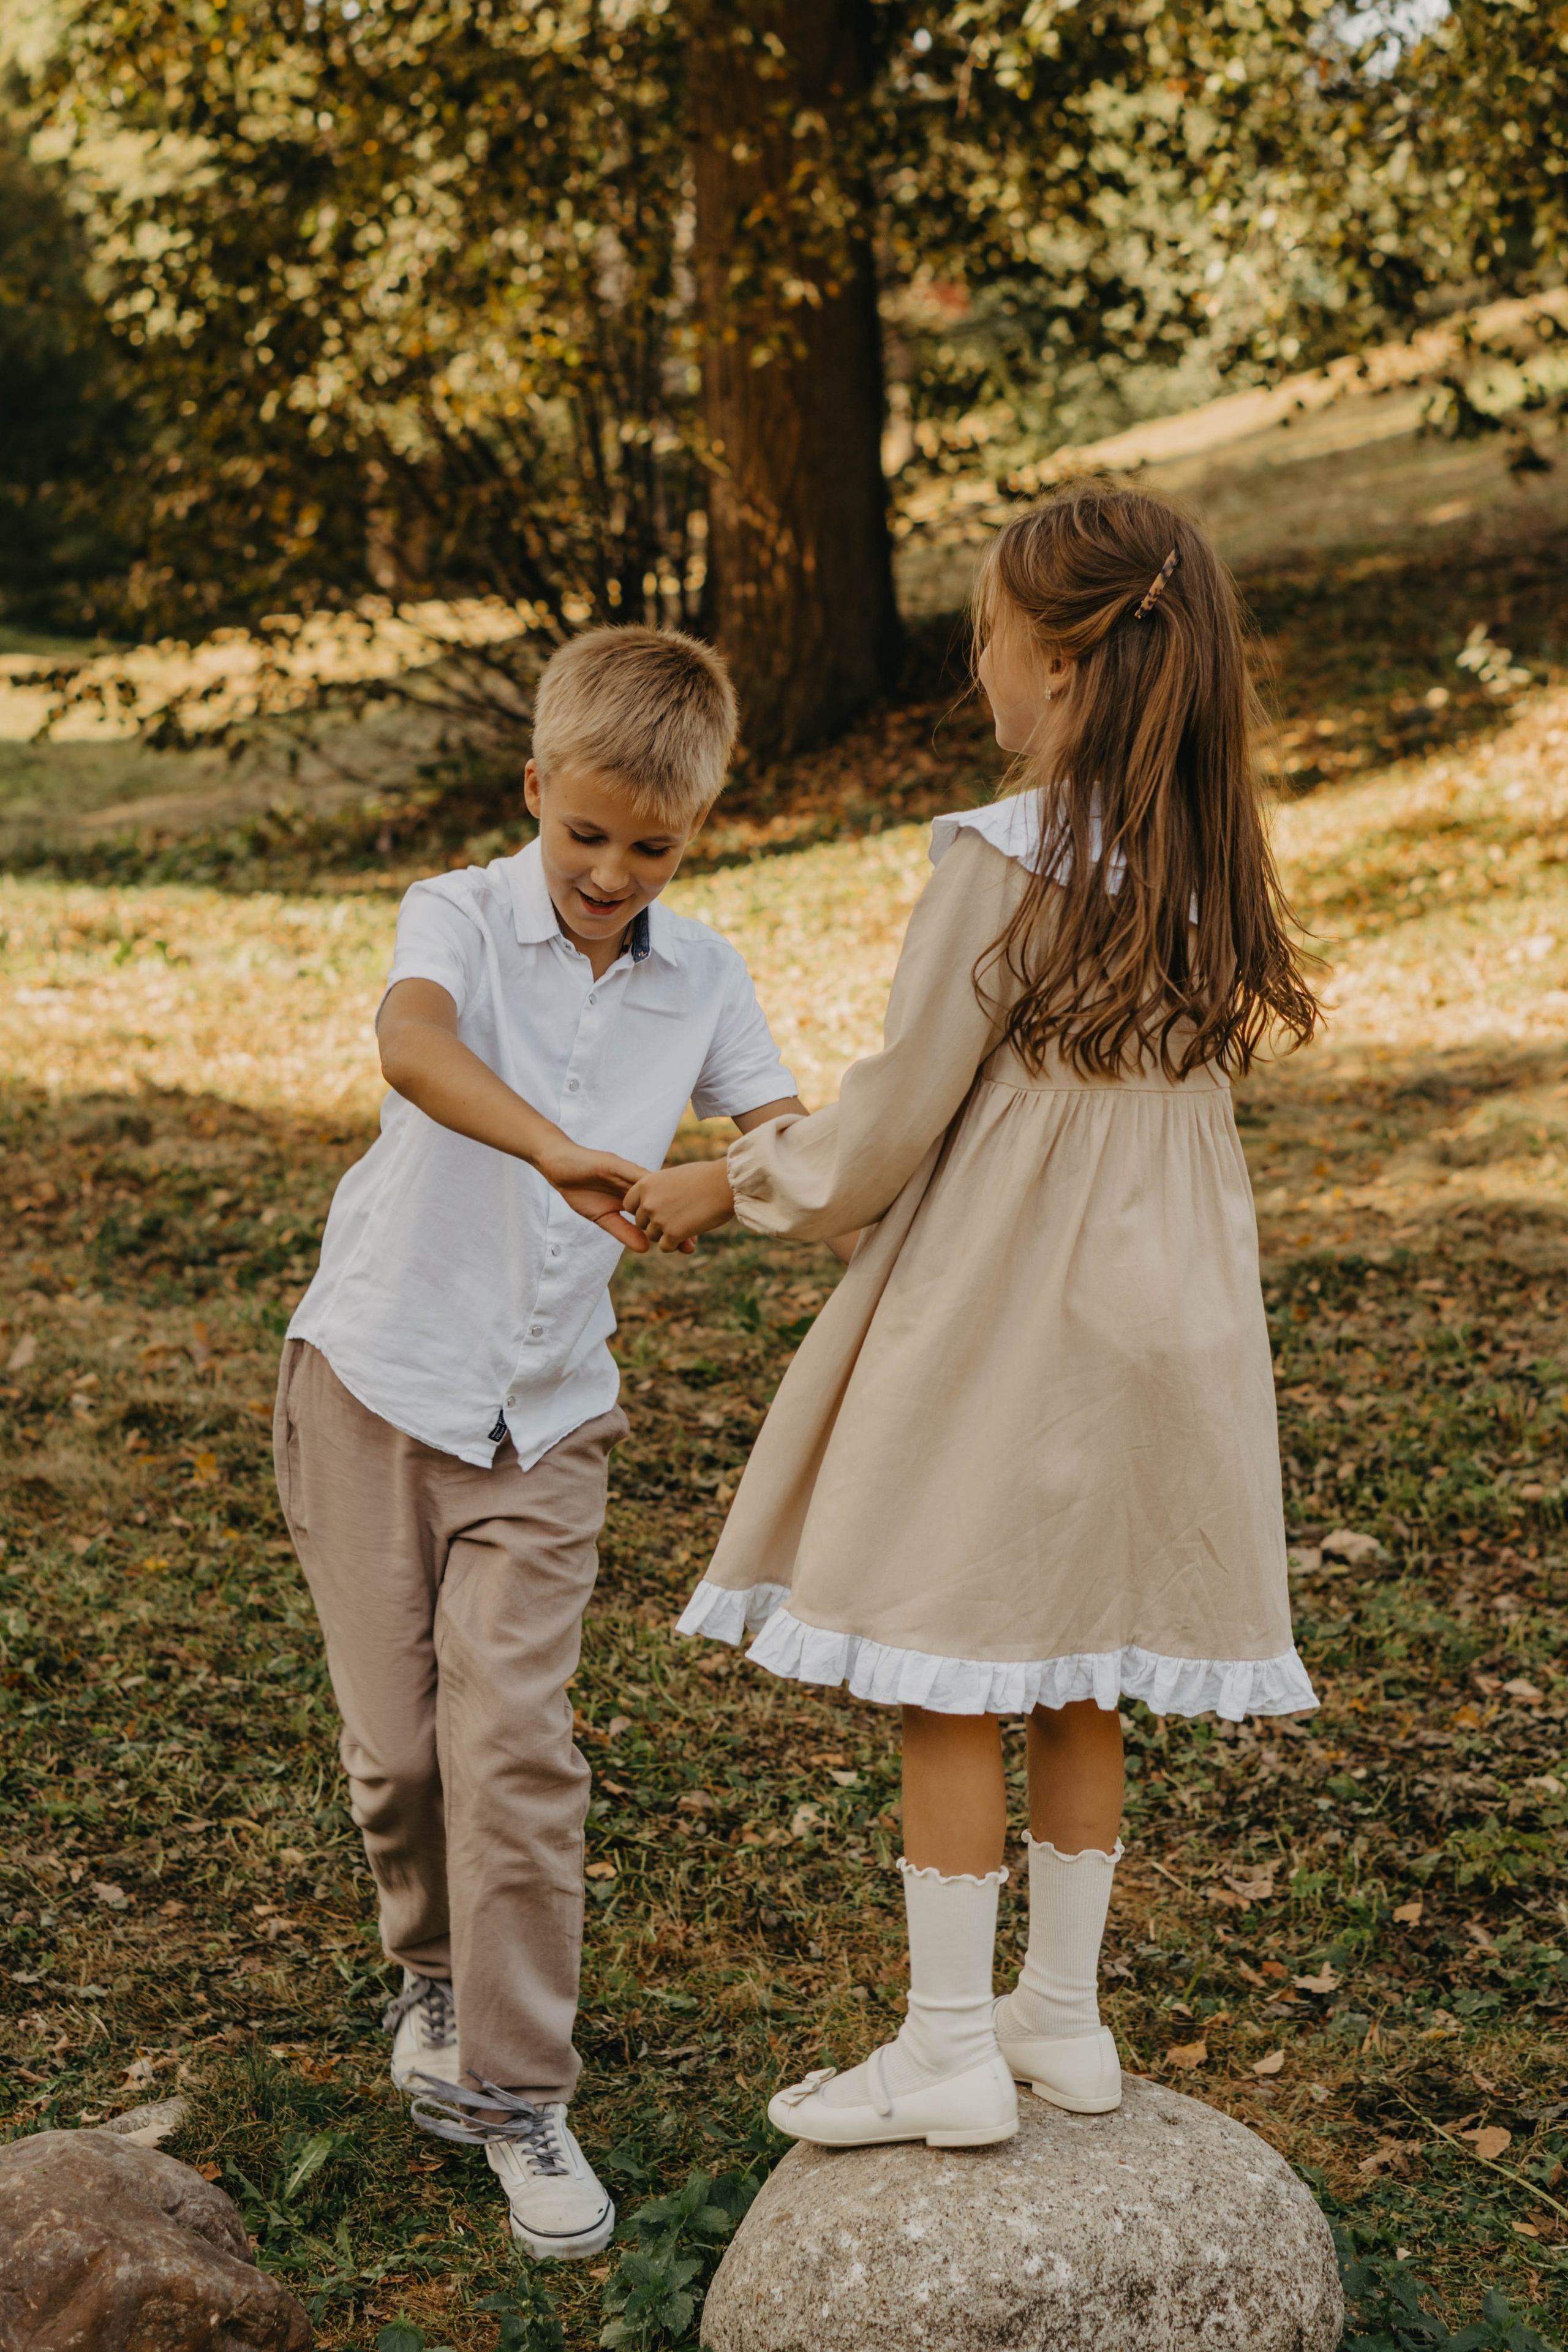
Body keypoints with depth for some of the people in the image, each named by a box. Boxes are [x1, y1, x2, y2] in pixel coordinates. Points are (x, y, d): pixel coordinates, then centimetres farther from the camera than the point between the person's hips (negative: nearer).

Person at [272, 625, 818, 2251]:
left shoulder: (700, 977, 2)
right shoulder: (461, 915, -11)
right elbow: (413, 1044, -34)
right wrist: (557, 1150, -52)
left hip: (548, 1415, 2)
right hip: (377, 1379, -2)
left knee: (511, 1737, -8)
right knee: (393, 1742, 4)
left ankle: (515, 2093, 3)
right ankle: (435, 1971, 34)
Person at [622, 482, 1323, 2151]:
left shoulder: (1008, 859, -17)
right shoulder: (1206, 857, 3)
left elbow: (891, 1128, -14)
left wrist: (726, 1185, 3)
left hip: (1001, 1316, -7)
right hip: (1158, 1308, 7)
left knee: (950, 1681, 4)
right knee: (1079, 1677, 16)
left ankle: (950, 2052, 11)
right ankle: (1063, 2016, 25)